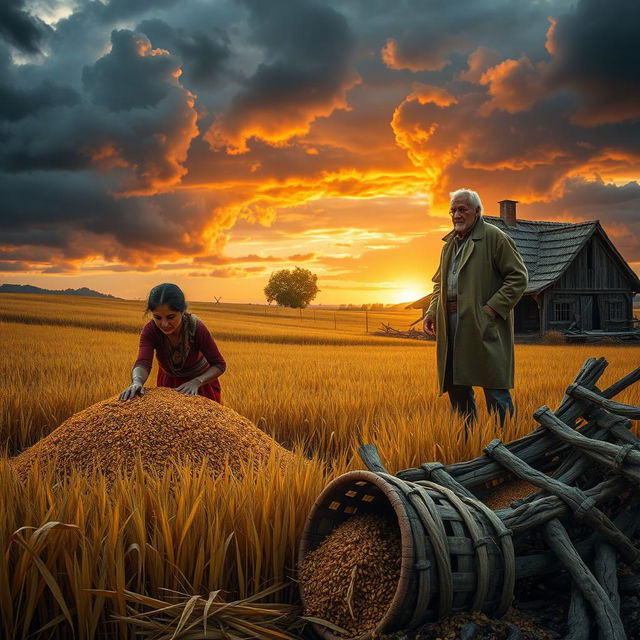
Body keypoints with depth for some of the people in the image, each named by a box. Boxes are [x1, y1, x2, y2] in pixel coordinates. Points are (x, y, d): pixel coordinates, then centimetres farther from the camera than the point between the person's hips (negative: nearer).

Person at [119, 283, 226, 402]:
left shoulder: (197, 328, -31)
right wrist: (137, 382, -62)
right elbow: (143, 362, -39)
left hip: (201, 380, -1)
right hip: (168, 382, 2)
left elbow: (219, 365, -23)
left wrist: (196, 382, -40)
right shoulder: (150, 330, -28)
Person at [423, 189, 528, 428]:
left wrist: (493, 307, -15)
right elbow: (439, 282, 26)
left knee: (494, 388, -6)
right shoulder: (449, 244, 20)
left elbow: (518, 276, -7)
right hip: (452, 324, 8)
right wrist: (432, 312, 11)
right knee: (455, 385, 12)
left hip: (484, 325, -8)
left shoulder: (495, 237, -3)